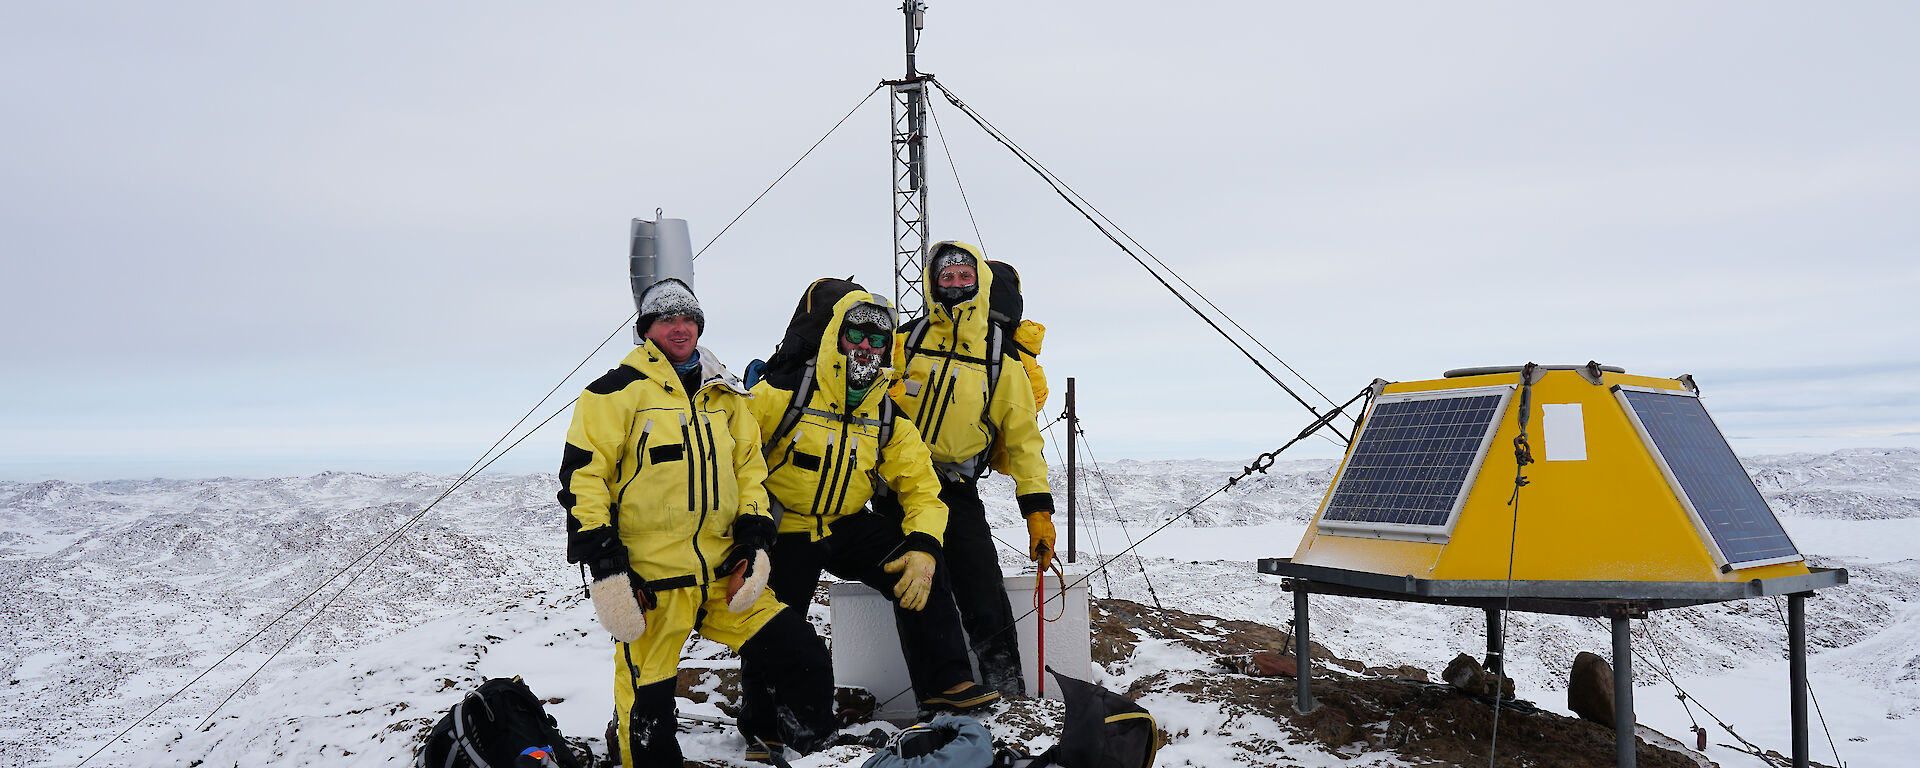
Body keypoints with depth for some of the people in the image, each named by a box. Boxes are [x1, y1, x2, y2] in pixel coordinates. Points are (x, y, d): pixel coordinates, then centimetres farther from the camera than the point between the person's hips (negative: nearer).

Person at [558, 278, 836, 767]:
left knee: (806, 661, 1)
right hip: (649, 580, -5)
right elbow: (582, 475, -8)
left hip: (724, 572, 5)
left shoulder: (724, 395, 15)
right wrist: (603, 566, -14)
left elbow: (749, 467, 20)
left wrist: (755, 541, 7)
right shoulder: (620, 390, -3)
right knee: (647, 708, 0)